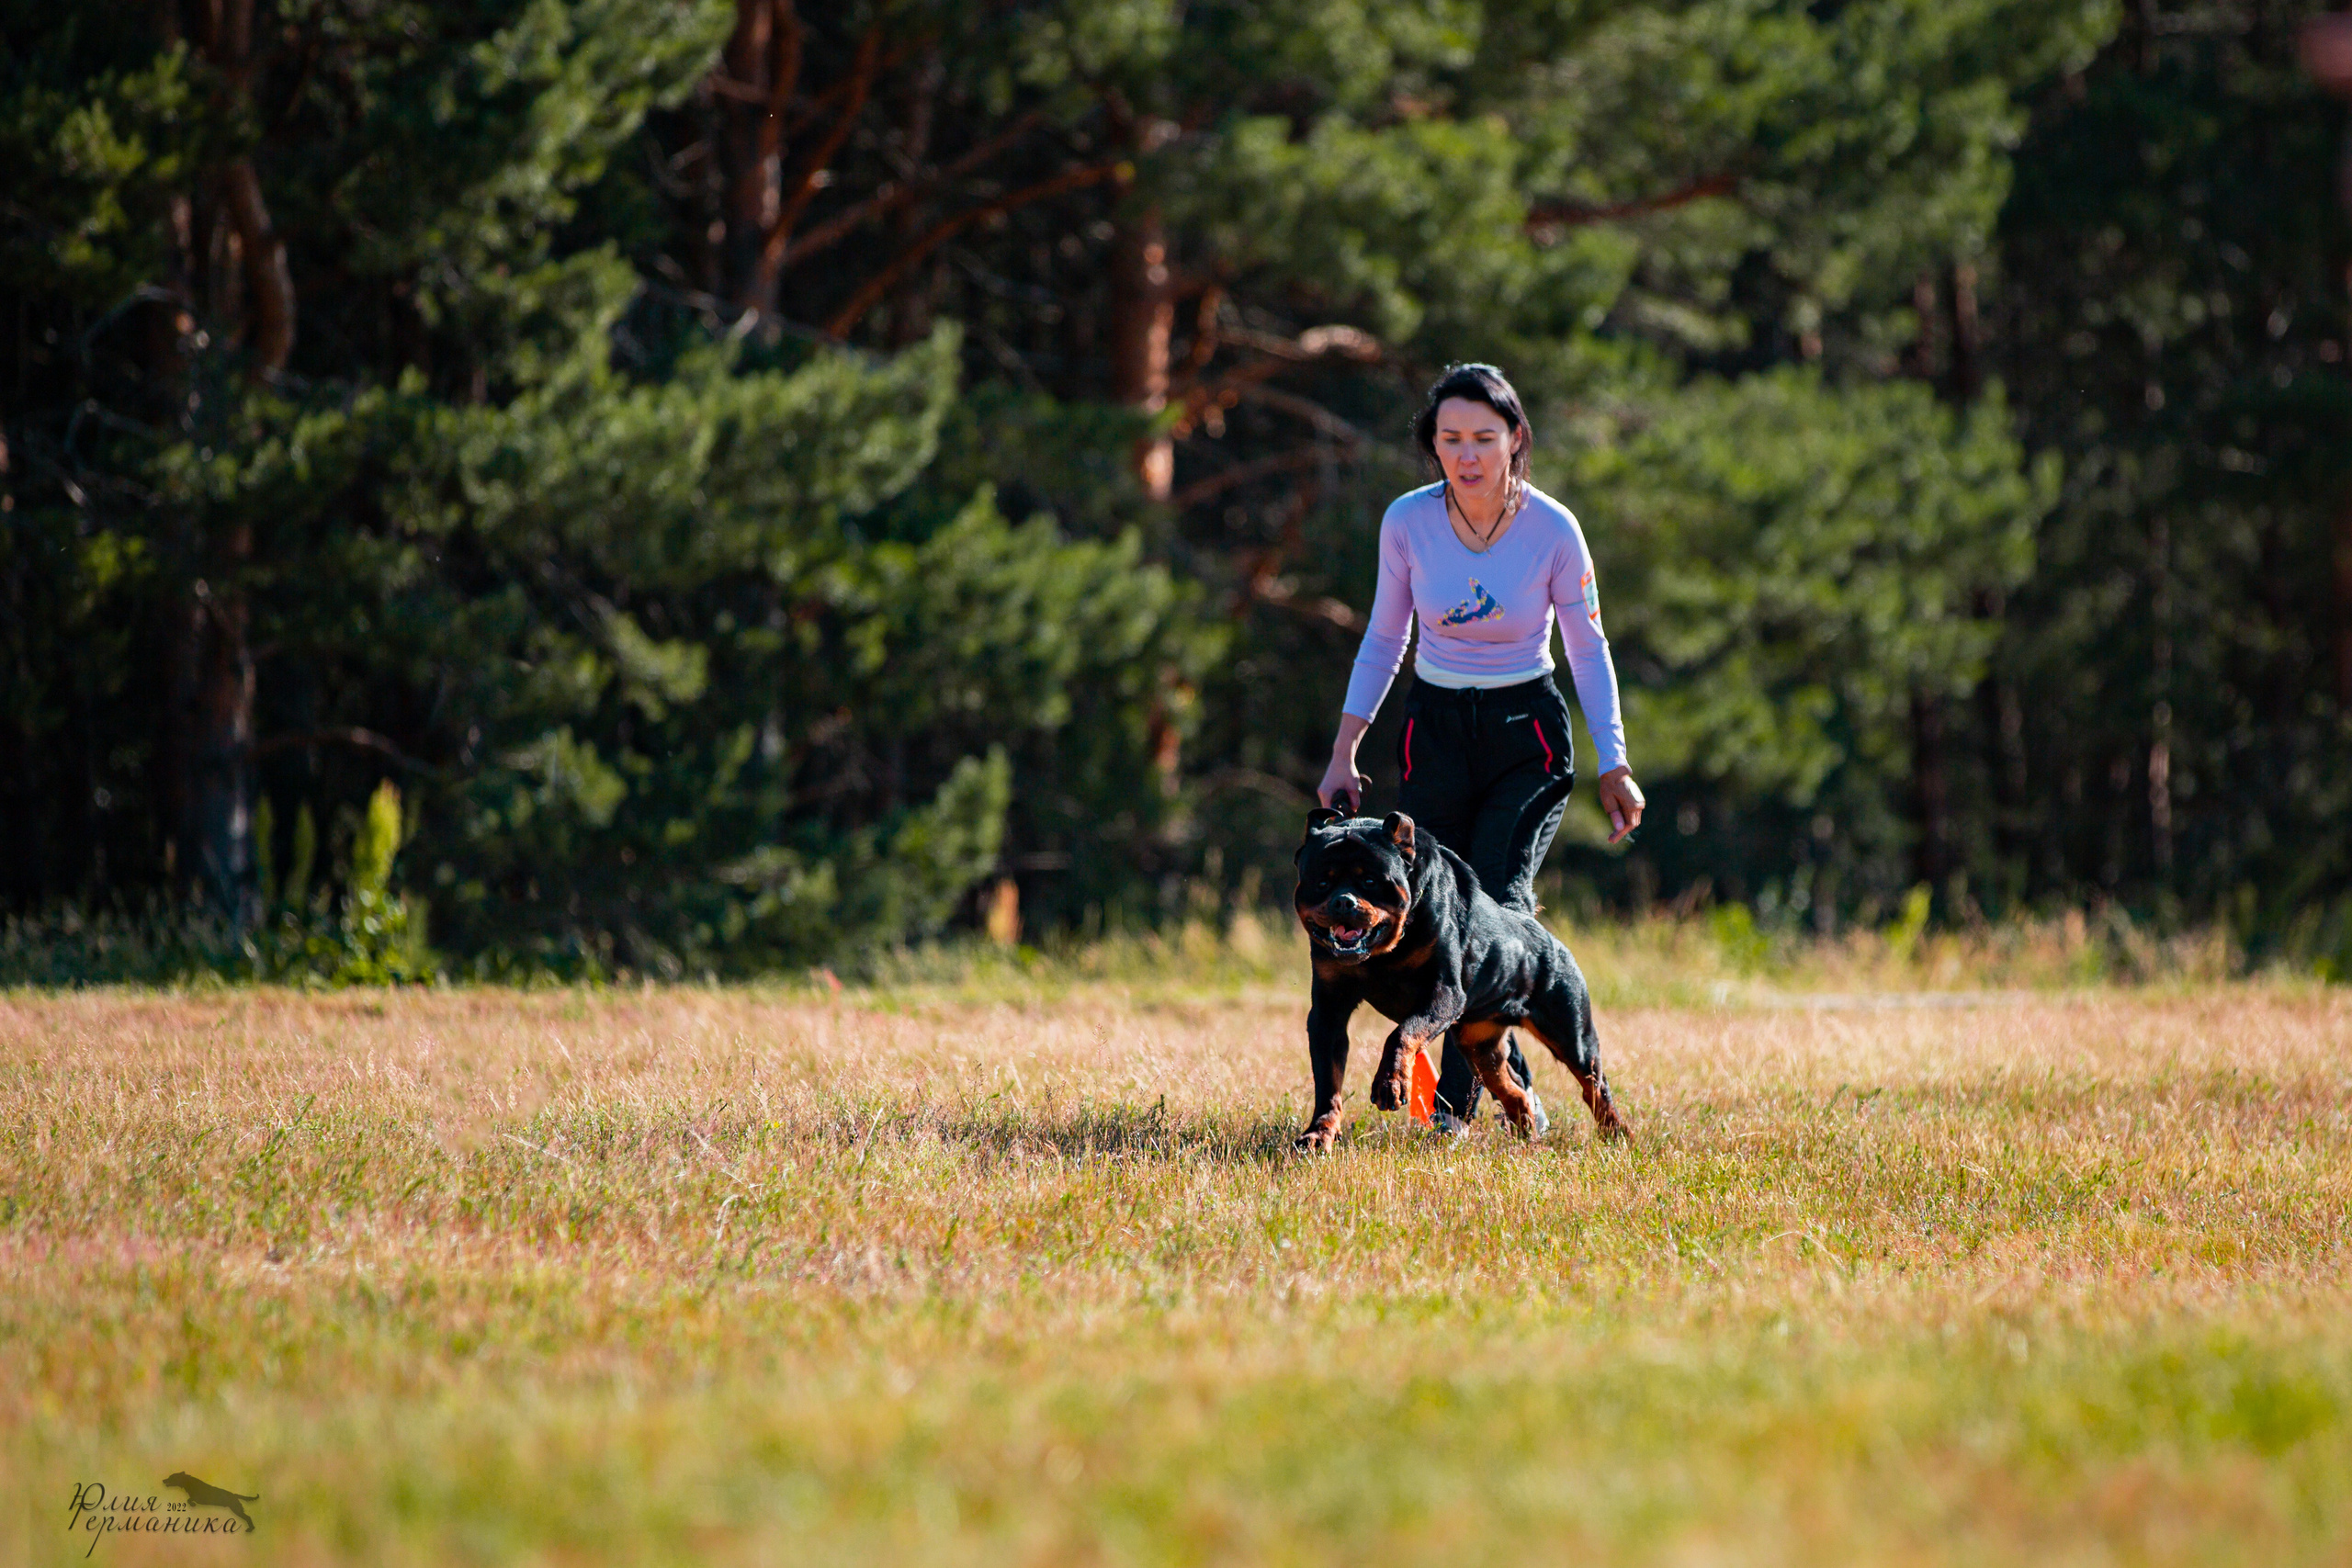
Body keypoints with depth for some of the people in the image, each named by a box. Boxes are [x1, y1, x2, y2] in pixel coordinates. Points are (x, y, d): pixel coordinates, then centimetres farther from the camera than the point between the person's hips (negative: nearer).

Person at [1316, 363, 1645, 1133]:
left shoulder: (1552, 530, -13)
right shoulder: (1407, 522, -9)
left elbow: (1587, 649, -1)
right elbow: (1383, 639, 5)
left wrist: (1614, 766, -3)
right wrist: (1344, 753, 2)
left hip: (1528, 732, -2)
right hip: (1434, 729, 2)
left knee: (1499, 902, -19)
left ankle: (1458, 1095, -13)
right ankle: (1508, 1082, 14)